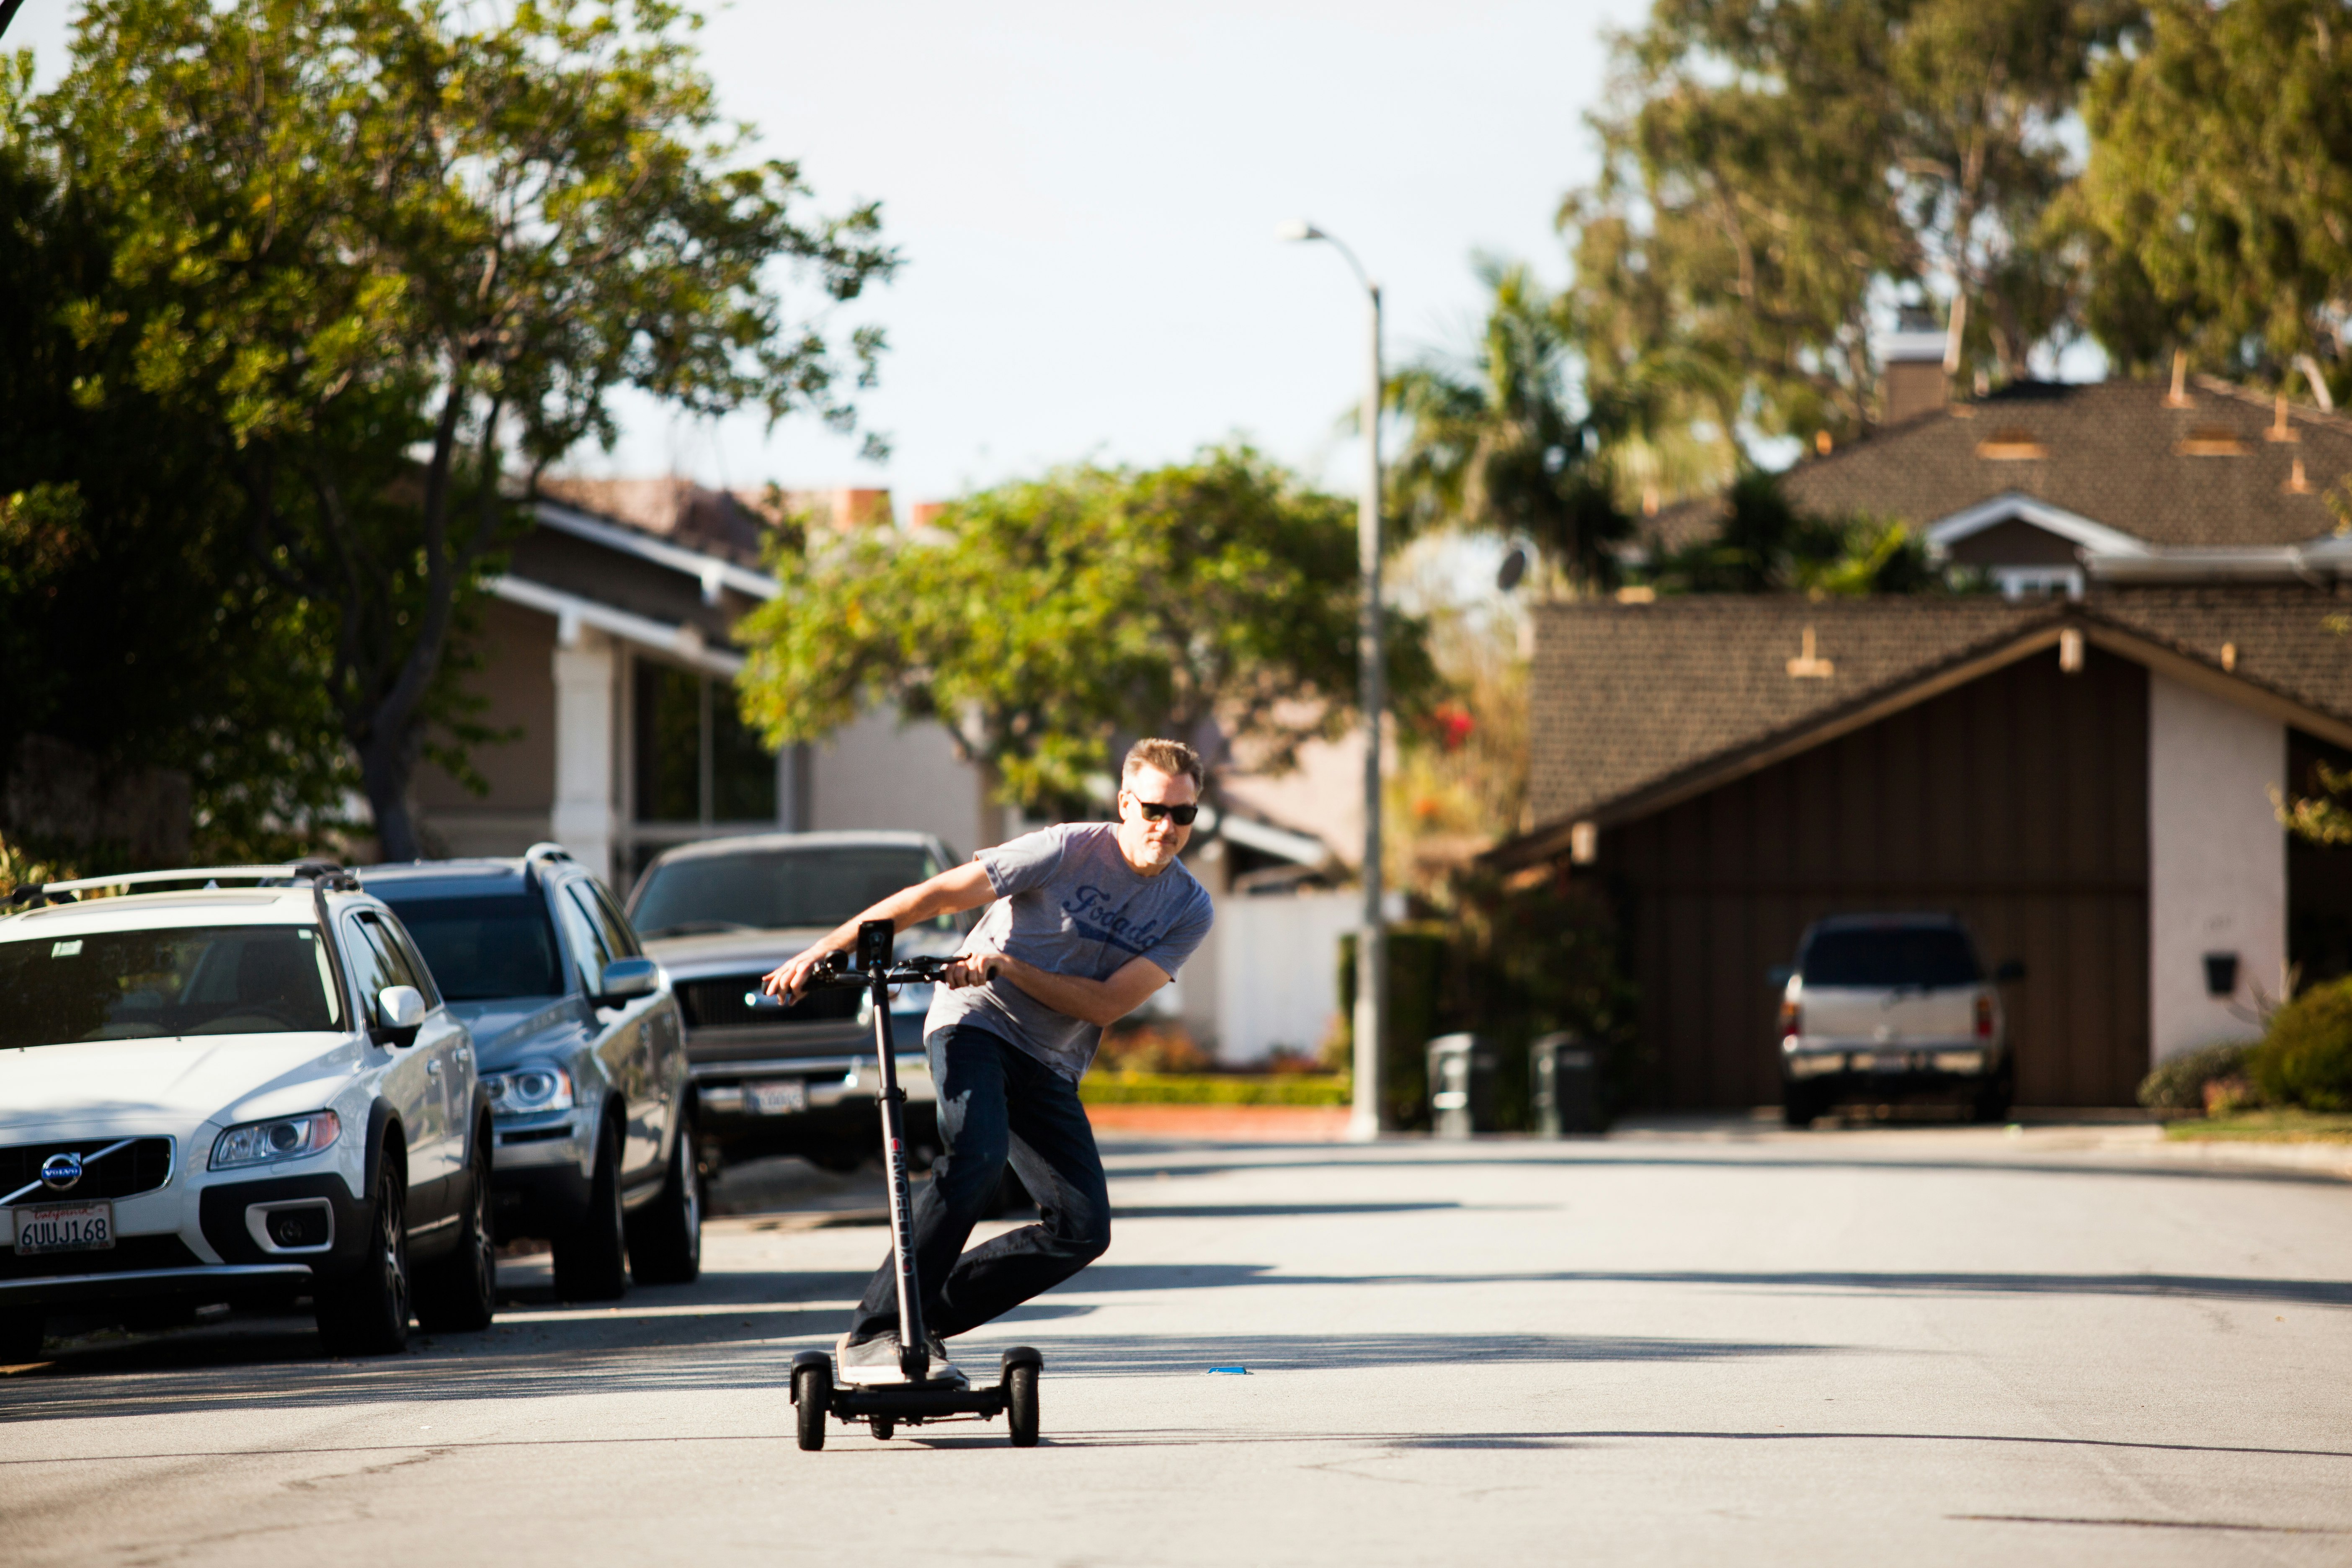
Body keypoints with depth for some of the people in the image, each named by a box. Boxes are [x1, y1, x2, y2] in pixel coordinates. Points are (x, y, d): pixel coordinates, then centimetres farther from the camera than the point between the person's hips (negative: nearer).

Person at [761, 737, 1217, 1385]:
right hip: (977, 1023, -5)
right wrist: (821, 953, -15)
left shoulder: (1190, 910, -1)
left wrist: (1008, 967, -22)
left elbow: (1108, 1003, -10)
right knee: (977, 1159, -32)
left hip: (1051, 1067, 5)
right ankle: (870, 1336, -29)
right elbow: (933, 896, -12)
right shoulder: (1067, 851, -13)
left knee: (1083, 1228, -10)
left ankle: (927, 1318, 3)